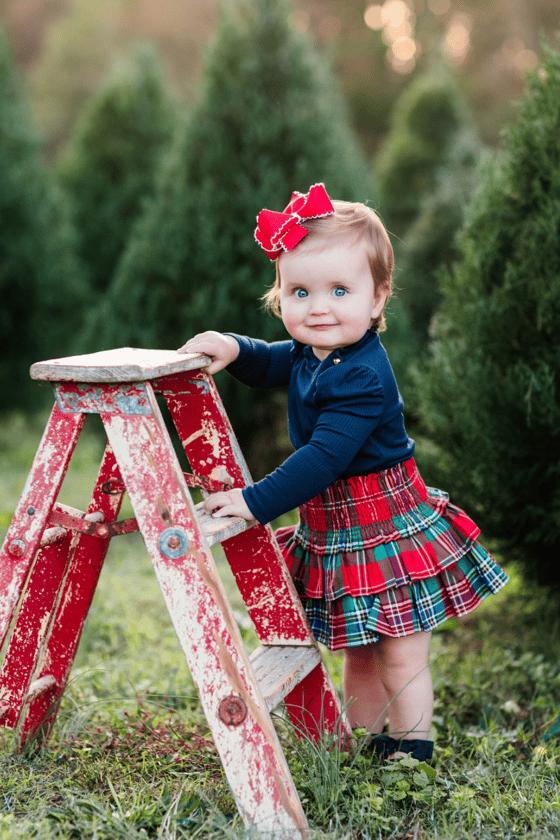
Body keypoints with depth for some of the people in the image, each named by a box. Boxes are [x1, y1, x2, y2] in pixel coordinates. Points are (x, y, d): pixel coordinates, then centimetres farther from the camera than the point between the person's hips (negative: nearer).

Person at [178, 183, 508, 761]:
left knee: (400, 659, 5)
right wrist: (233, 349, 0)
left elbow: (324, 458, -32)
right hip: (333, 531, 9)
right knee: (358, 653, 21)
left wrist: (256, 502, -31)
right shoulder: (308, 354, 2)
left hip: (385, 532, -9)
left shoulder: (362, 378, -27)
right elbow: (270, 365, 22)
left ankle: (410, 754, 20)